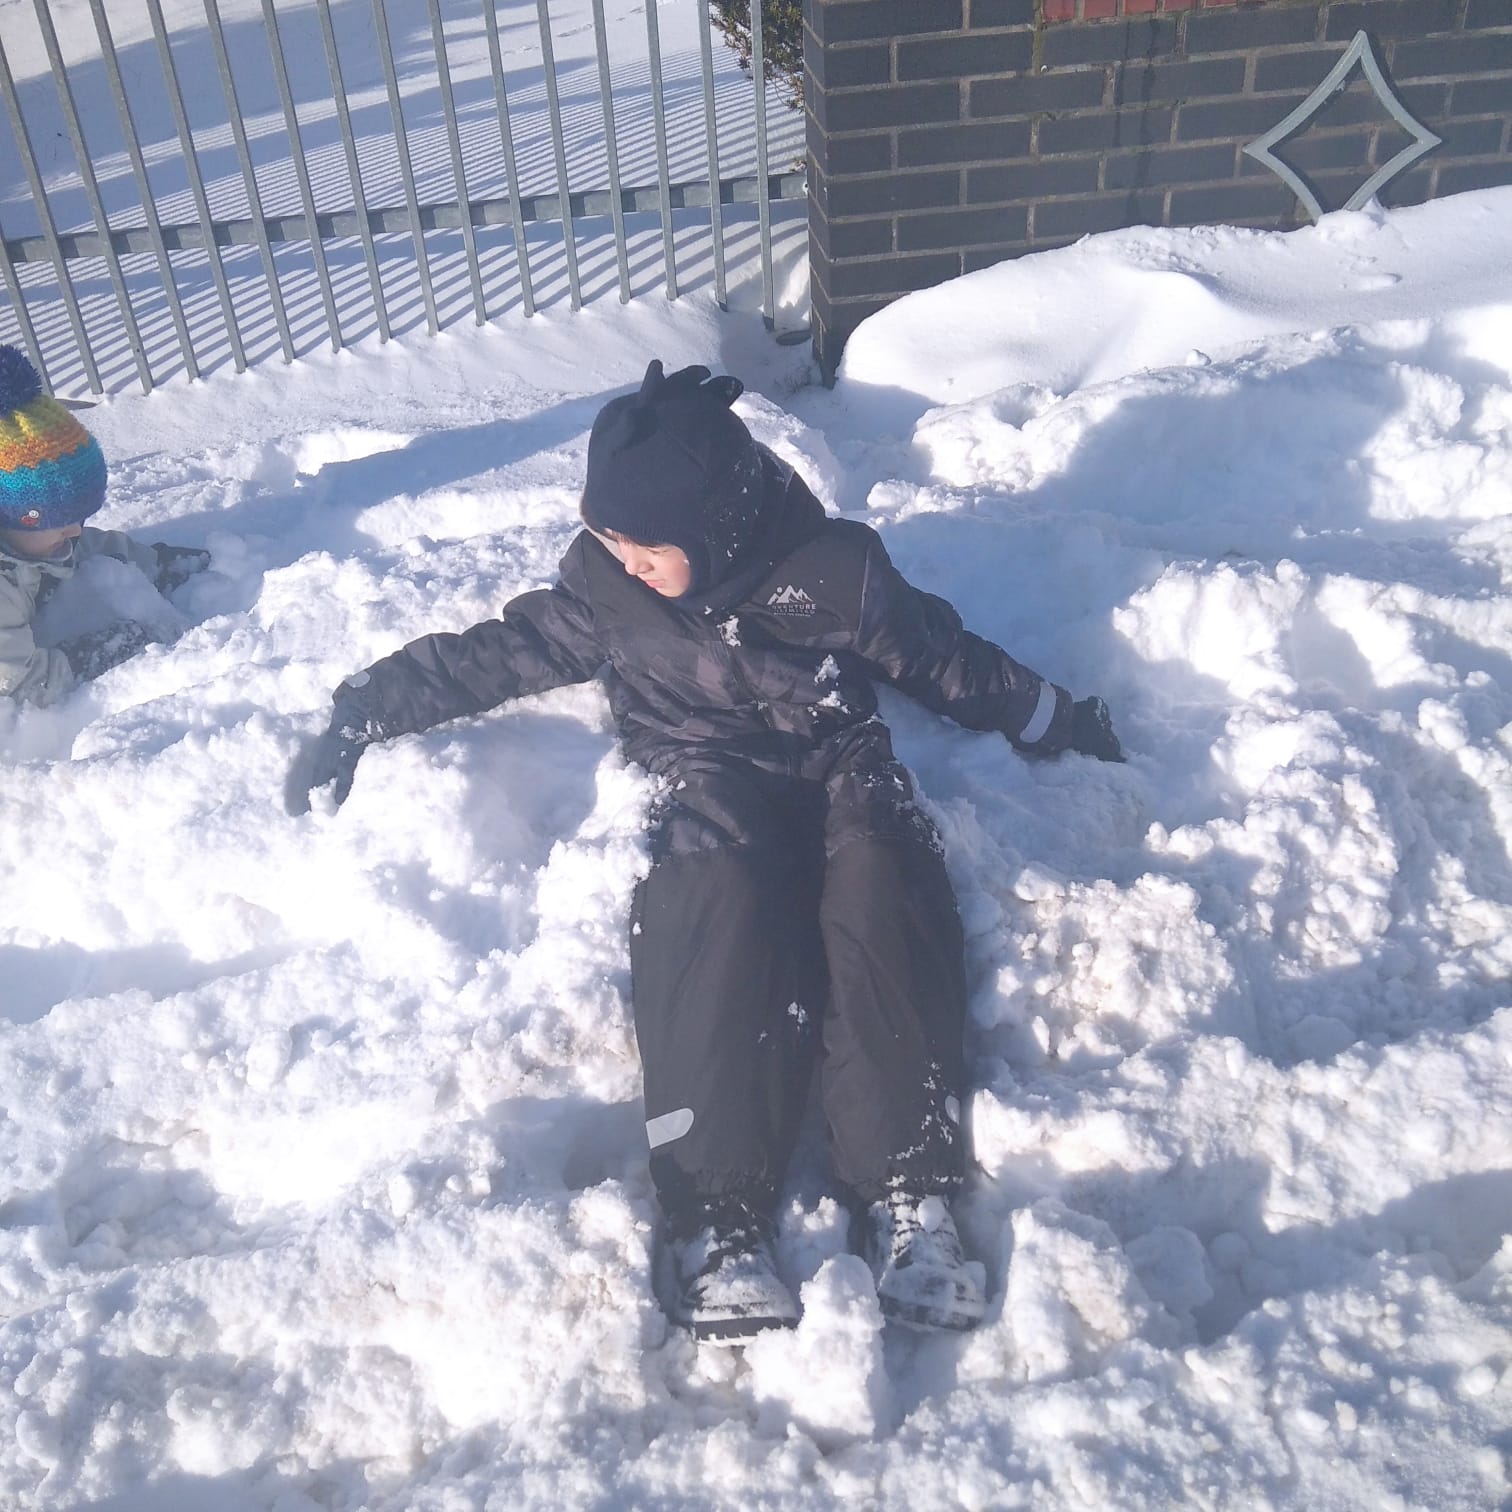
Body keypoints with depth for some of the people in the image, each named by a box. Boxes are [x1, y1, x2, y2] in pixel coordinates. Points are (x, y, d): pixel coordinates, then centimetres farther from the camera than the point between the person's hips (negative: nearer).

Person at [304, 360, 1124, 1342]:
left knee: (884, 897, -36)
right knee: (726, 903, -37)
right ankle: (718, 1218, -38)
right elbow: (504, 654, 13)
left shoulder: (834, 571, -2)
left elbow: (945, 659, 11)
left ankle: (909, 1195, -34)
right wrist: (372, 706, 10)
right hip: (713, 787, 0)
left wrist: (1051, 719, 17)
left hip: (840, 770, 0)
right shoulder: (606, 587, 3)